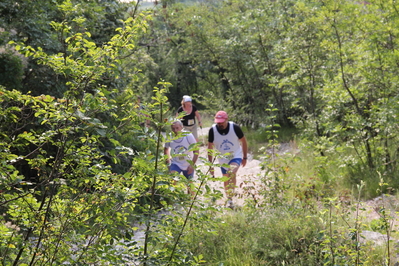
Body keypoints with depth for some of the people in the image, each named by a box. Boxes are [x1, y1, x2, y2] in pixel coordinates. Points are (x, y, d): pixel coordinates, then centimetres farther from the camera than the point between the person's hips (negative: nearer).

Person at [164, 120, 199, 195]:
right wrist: (167, 160, 1)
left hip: (188, 165, 0)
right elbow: (166, 149, 10)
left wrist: (192, 165, -15)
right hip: (175, 164, 0)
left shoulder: (189, 136, -17)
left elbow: (196, 151, -10)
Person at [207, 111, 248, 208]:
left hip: (236, 156, -3)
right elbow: (210, 148, -5)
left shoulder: (235, 127, -19)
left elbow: (243, 141, -3)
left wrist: (245, 157, 2)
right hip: (223, 159, 3)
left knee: (232, 172, -28)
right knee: (226, 181, 9)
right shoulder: (212, 130, -15)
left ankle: (230, 199, -28)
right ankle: (228, 199, 29)